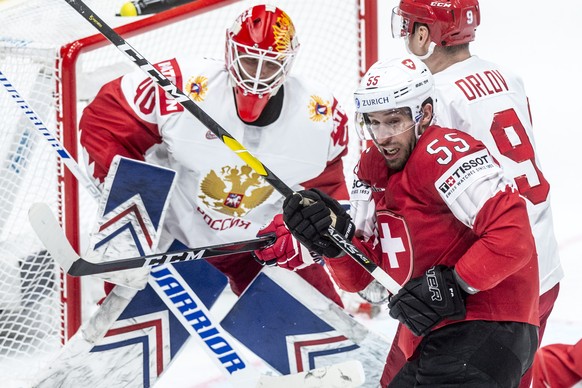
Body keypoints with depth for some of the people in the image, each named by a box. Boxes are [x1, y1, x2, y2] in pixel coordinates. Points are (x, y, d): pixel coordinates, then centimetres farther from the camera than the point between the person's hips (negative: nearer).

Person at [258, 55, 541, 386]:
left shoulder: (444, 153, -13)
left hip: (483, 331, -9)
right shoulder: (373, 172, 14)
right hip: (434, 340, 9)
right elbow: (360, 278, 12)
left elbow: (513, 233, -22)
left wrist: (453, 286, -22)